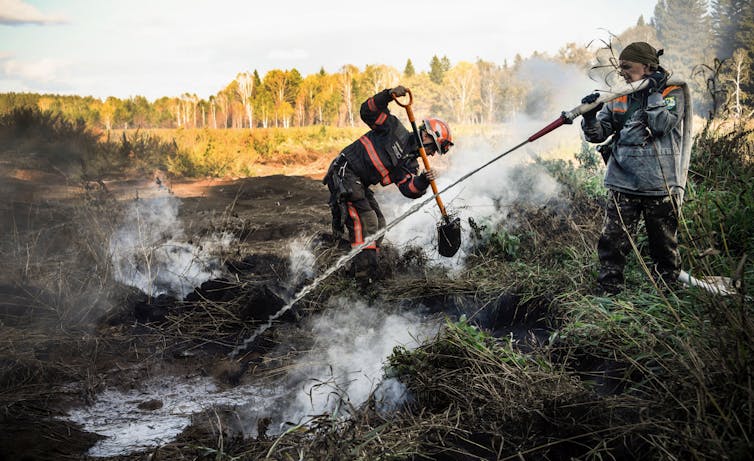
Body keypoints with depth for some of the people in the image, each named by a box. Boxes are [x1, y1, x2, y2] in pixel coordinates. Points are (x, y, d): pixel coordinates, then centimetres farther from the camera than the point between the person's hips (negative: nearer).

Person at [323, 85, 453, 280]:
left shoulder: (409, 165, 10)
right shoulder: (395, 129, -4)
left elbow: (409, 189, -9)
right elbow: (368, 111, -13)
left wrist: (424, 181, -29)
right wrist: (388, 95, -27)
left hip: (359, 186, 8)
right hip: (344, 173, -8)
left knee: (378, 225, 10)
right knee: (365, 220, -17)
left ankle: (358, 271, 20)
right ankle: (364, 272, -17)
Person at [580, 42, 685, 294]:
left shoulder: (672, 93, 1)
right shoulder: (619, 98, 12)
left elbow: (661, 125, -17)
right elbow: (597, 134, 7)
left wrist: (653, 93, -13)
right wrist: (590, 115, -12)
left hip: (660, 185, -2)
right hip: (623, 185, 3)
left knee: (664, 245, 9)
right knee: (613, 243, -4)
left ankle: (666, 290, 23)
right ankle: (607, 290, 4)